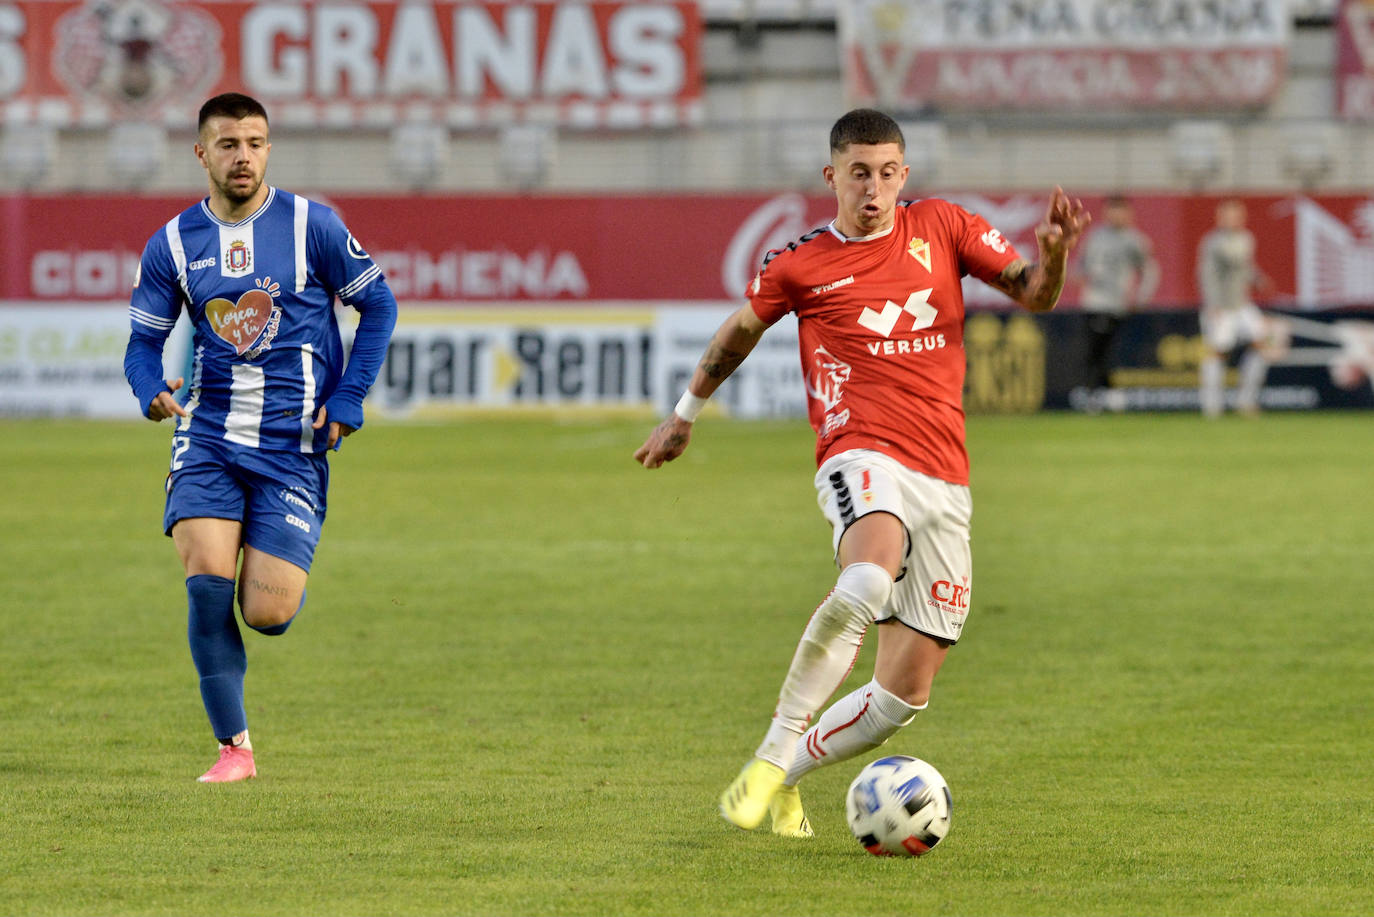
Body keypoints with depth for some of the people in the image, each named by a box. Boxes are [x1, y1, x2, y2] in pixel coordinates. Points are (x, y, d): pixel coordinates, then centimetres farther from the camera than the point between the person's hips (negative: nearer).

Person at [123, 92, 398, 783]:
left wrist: (347, 401, -1)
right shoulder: (173, 244, 4)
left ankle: (279, 575, 32)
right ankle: (234, 747, -6)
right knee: (207, 581, -19)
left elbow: (378, 305, 6)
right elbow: (143, 338, 10)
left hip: (294, 442, -2)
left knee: (268, 615, -9)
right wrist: (152, 391, -13)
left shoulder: (310, 226, -2)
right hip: (208, 438, 2)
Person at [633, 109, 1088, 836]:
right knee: (869, 578, -39)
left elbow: (1034, 294, 10)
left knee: (906, 693, 0)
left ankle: (783, 777, 21)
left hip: (944, 484, 4)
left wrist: (1053, 255, -12)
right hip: (863, 457, -4)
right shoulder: (801, 264, 6)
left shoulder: (941, 228, 11)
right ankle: (773, 753, -30)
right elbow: (739, 332, 23)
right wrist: (686, 412, 34)